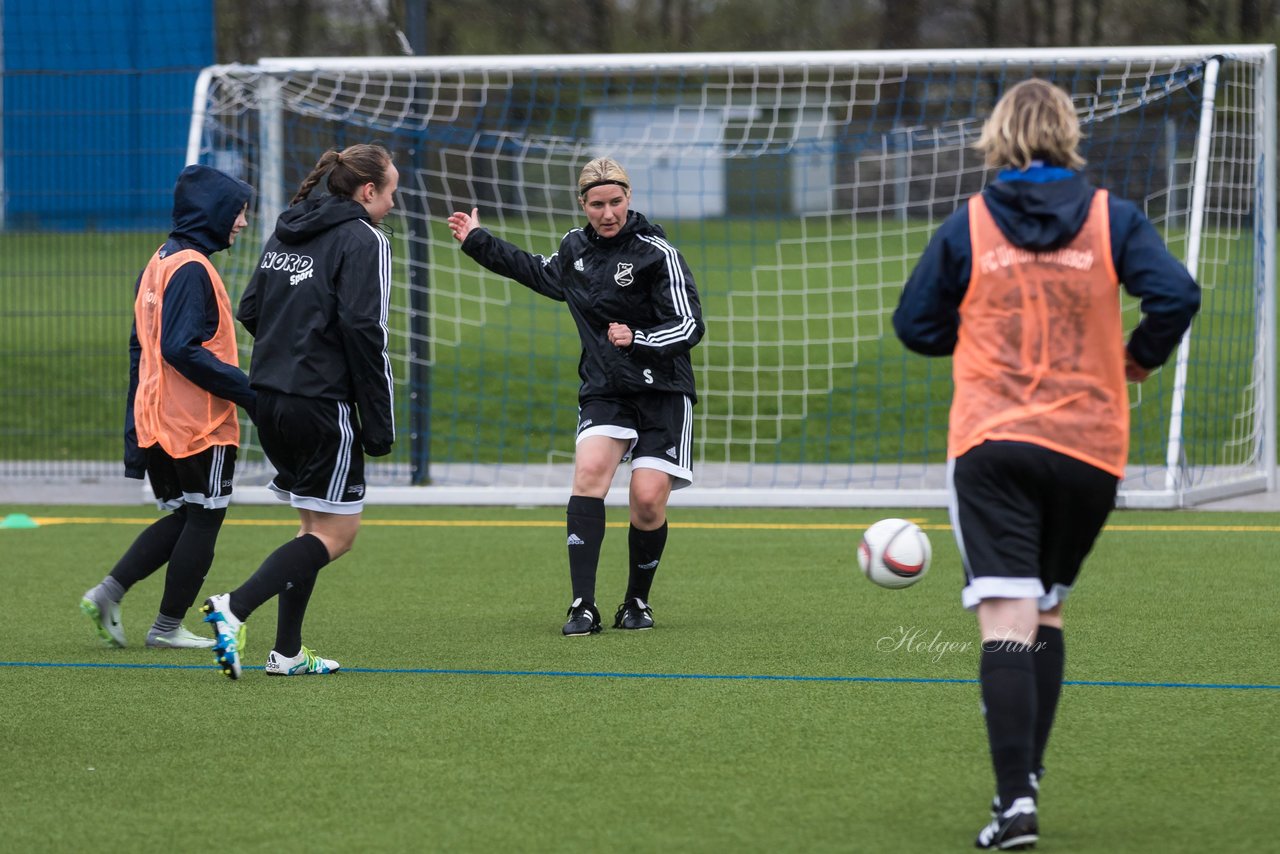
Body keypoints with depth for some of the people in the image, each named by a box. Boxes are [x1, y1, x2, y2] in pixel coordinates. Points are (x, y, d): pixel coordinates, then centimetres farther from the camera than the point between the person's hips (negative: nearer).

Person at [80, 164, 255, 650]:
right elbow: (180, 349, -24)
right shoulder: (191, 268, -16)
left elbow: (140, 348, 17)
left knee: (181, 518, 17)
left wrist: (134, 436, 19)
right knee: (203, 520, 4)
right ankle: (169, 626, 10)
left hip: (154, 423, 9)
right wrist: (246, 391, -20)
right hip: (199, 426, -9)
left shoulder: (159, 264, 13)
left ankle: (108, 594, 6)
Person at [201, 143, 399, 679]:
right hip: (322, 404, -8)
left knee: (315, 525, 18)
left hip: (268, 395, 8)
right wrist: (379, 425, -14)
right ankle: (234, 608, -17)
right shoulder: (363, 240, -9)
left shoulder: (285, 233, 15)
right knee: (336, 533, -2)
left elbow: (249, 310, 15)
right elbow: (363, 329, -17)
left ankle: (287, 653, 14)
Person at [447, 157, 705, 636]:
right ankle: (583, 607, -24)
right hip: (604, 392, 3)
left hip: (662, 392, -3)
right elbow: (541, 275, 32)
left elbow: (690, 326, -12)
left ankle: (637, 602, 14)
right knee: (590, 470, -22)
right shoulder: (575, 249, 8)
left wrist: (637, 340, -28)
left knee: (648, 498, -13)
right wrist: (479, 243, 35)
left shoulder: (656, 253, -10)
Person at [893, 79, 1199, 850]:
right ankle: (1025, 778, 18)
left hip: (991, 446, -2)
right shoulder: (1112, 219, 2)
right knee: (1047, 613, 19)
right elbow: (1176, 296, -10)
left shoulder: (968, 226, 3)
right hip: (1090, 447, 2)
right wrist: (1140, 358, 8)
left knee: (1007, 621, -9)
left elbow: (917, 325, 9)